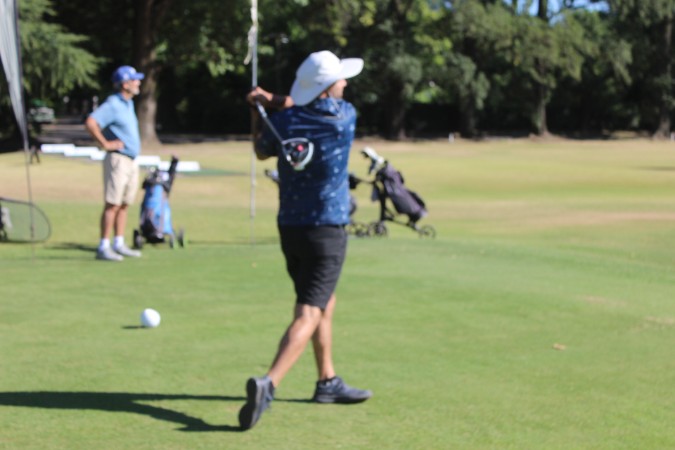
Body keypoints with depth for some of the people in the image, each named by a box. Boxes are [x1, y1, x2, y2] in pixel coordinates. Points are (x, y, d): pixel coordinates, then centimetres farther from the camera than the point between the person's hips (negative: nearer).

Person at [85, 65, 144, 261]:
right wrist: (105, 144, -19)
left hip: (132, 161, 9)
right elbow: (90, 122, -25)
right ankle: (103, 248, -8)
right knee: (112, 205, -9)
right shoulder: (113, 104, -13)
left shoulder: (129, 104, 16)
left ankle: (119, 245, 16)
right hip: (117, 159, -9)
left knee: (124, 204, 10)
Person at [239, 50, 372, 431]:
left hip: (289, 227, 6)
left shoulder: (282, 121, -4)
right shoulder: (345, 117, -11)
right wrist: (276, 100, 7)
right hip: (327, 230, -6)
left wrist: (263, 109, 15)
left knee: (325, 304, 22)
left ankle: (328, 382, 32)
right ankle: (267, 385, -27)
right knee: (309, 314, -10)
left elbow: (262, 152, 16)